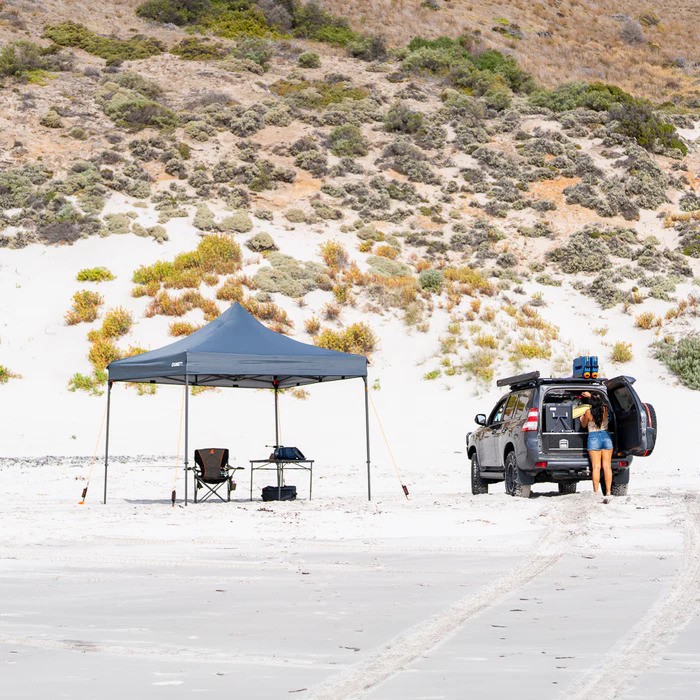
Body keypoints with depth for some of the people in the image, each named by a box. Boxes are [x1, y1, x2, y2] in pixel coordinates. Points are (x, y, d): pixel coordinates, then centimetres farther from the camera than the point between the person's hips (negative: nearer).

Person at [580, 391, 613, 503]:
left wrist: (582, 418, 28)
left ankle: (596, 493, -3)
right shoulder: (605, 409, -2)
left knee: (596, 466, -2)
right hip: (606, 436, 3)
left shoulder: (588, 412, -11)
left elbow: (583, 425, 7)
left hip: (594, 437, -3)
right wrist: (590, 396, 37)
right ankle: (608, 492, -4)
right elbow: (600, 403, 23)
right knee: (607, 466, 1)